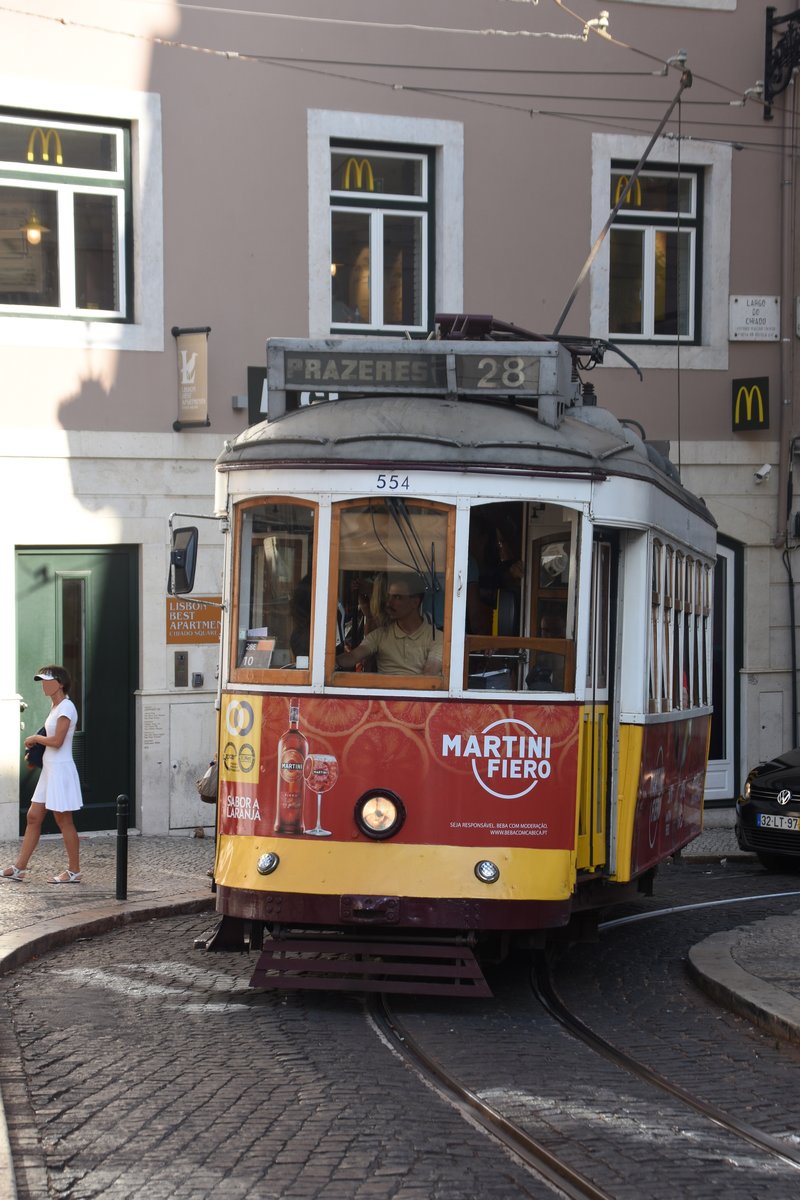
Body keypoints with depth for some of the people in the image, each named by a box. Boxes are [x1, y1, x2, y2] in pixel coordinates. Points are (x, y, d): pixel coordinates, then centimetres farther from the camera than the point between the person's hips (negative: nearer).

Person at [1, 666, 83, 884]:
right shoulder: (55, 707, 15)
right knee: (33, 817, 8)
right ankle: (20, 868, 11)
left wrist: (35, 738, -6)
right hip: (49, 769, 10)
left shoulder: (66, 707, -15)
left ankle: (74, 871, 4)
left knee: (64, 821, -3)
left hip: (60, 770, -10)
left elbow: (57, 741, -21)